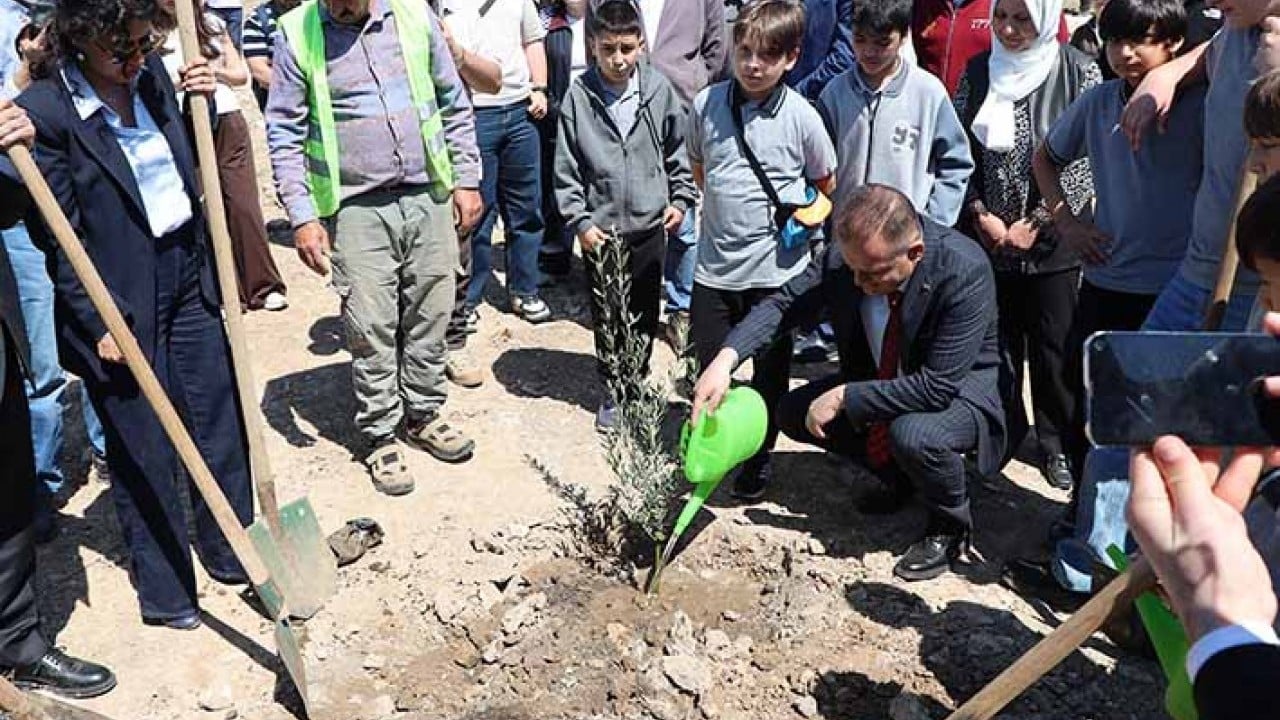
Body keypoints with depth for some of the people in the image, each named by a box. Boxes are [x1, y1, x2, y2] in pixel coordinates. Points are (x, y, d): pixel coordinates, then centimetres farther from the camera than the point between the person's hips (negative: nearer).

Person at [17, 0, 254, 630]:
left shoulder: (151, 75, 2)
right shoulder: (44, 111, -15)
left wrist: (199, 101, 0)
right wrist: (99, 325, -14)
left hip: (189, 278, 6)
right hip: (121, 304, -5)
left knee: (222, 420, 13)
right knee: (143, 455, 8)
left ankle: (231, 552, 34)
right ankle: (165, 592, 26)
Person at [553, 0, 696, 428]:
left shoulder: (659, 90, -5)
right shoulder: (579, 97, -7)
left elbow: (680, 150, 8)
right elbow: (566, 169, -3)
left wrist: (681, 199, 3)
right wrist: (580, 221, -7)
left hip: (650, 227, 1)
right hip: (600, 232, -1)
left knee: (646, 315, 13)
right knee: (606, 317, 9)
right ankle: (613, 389, 26)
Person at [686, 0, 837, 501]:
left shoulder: (801, 117, -9)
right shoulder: (707, 104, -3)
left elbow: (826, 185, 6)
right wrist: (726, 205, 8)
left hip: (776, 270, -2)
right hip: (715, 266, 2)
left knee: (770, 373, 12)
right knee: (710, 371, 12)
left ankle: (759, 458, 32)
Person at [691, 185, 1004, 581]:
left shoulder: (966, 271, -34)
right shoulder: (844, 256, -20)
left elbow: (938, 387, -35)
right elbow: (783, 303, -12)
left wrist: (845, 397, -31)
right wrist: (727, 356, -29)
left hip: (960, 387, -6)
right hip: (882, 381, 6)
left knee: (912, 434, -36)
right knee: (793, 413, -4)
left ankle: (950, 526, -2)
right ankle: (899, 477, 16)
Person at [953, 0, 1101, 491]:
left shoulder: (1079, 73, -6)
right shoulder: (978, 70, 4)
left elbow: (1084, 161, -9)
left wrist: (1035, 224, -12)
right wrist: (981, 215, -6)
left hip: (1051, 237, -2)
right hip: (988, 234, 2)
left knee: (1053, 346, 7)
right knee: (998, 340, 10)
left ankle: (1056, 442, 24)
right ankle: (1004, 431, 28)